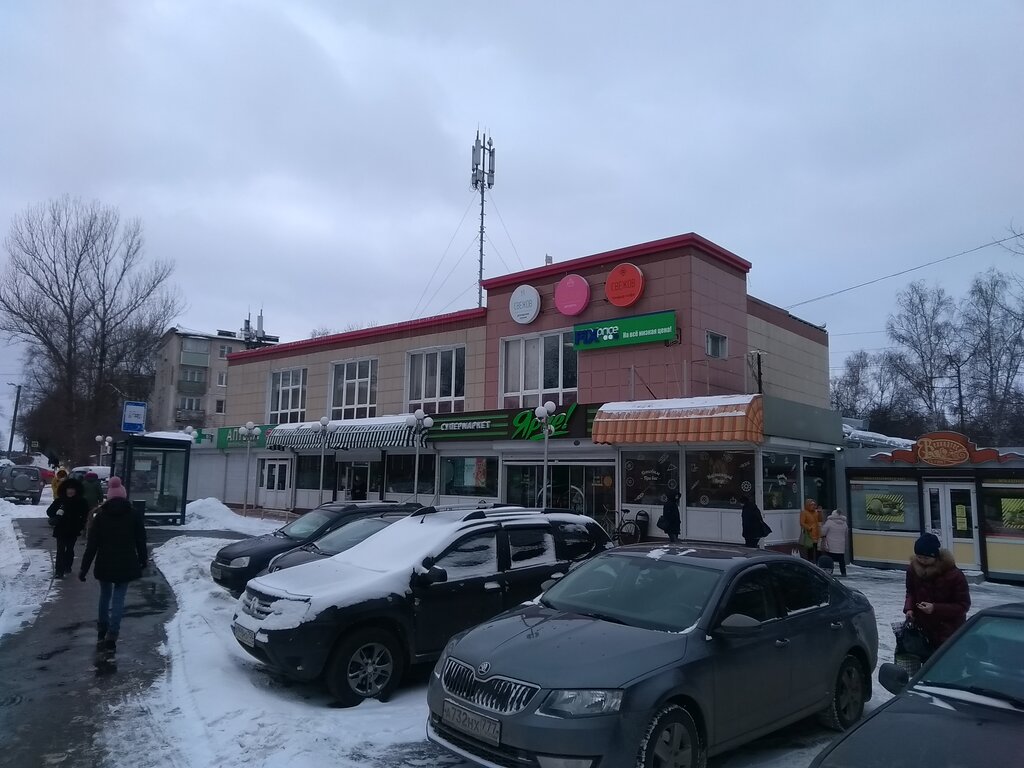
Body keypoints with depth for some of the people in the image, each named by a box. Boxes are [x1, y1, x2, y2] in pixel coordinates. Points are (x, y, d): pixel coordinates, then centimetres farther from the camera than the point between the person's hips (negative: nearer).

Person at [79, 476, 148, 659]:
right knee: (118, 599, 2)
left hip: (105, 564, 1)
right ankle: (110, 641, -4)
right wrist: (143, 561, 16)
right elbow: (141, 542, 2)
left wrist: (84, 568, 2)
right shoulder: (134, 515, -3)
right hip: (126, 565, -1)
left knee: (105, 596, 19)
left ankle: (101, 635, 26)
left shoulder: (100, 516, -3)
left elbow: (92, 545, -4)